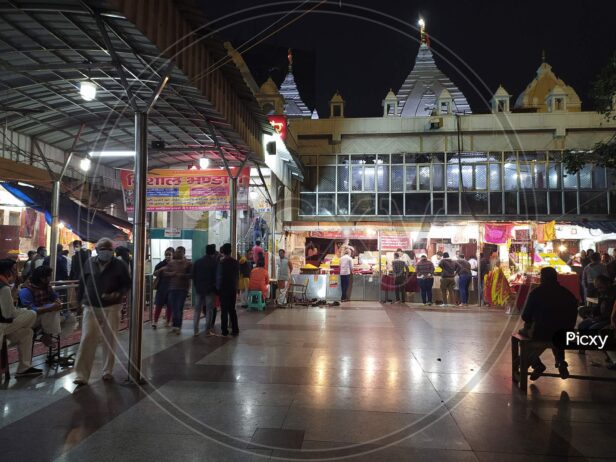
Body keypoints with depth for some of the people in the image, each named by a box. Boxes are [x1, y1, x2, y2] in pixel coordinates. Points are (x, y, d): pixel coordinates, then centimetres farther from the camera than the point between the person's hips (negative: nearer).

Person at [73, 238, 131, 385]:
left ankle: (107, 371, 20)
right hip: (91, 307, 1)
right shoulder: (89, 263, 5)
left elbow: (127, 284, 1)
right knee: (87, 339, -4)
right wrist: (79, 300, 11)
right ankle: (81, 375, 1)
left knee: (110, 340, 6)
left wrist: (117, 294, -17)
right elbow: (82, 283, 12)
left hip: (111, 308, -1)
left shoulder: (119, 265, -1)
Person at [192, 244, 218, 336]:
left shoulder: (197, 262, 8)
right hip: (210, 289, -4)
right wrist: (216, 287, 4)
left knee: (197, 310, 9)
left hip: (199, 289, 4)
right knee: (209, 310, 1)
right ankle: (208, 331, 0)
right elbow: (216, 275, -8)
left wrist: (196, 286, 16)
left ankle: (195, 330, 10)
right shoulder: (214, 262, -6)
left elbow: (193, 276, 9)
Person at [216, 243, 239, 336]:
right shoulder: (235, 262, 2)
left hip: (223, 289, -5)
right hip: (233, 289, 5)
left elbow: (219, 276, -10)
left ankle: (224, 330, 5)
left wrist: (218, 287, 1)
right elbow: (237, 276, 8)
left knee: (224, 310, 2)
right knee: (232, 309, 12)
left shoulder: (221, 262, -13)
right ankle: (235, 330, 13)